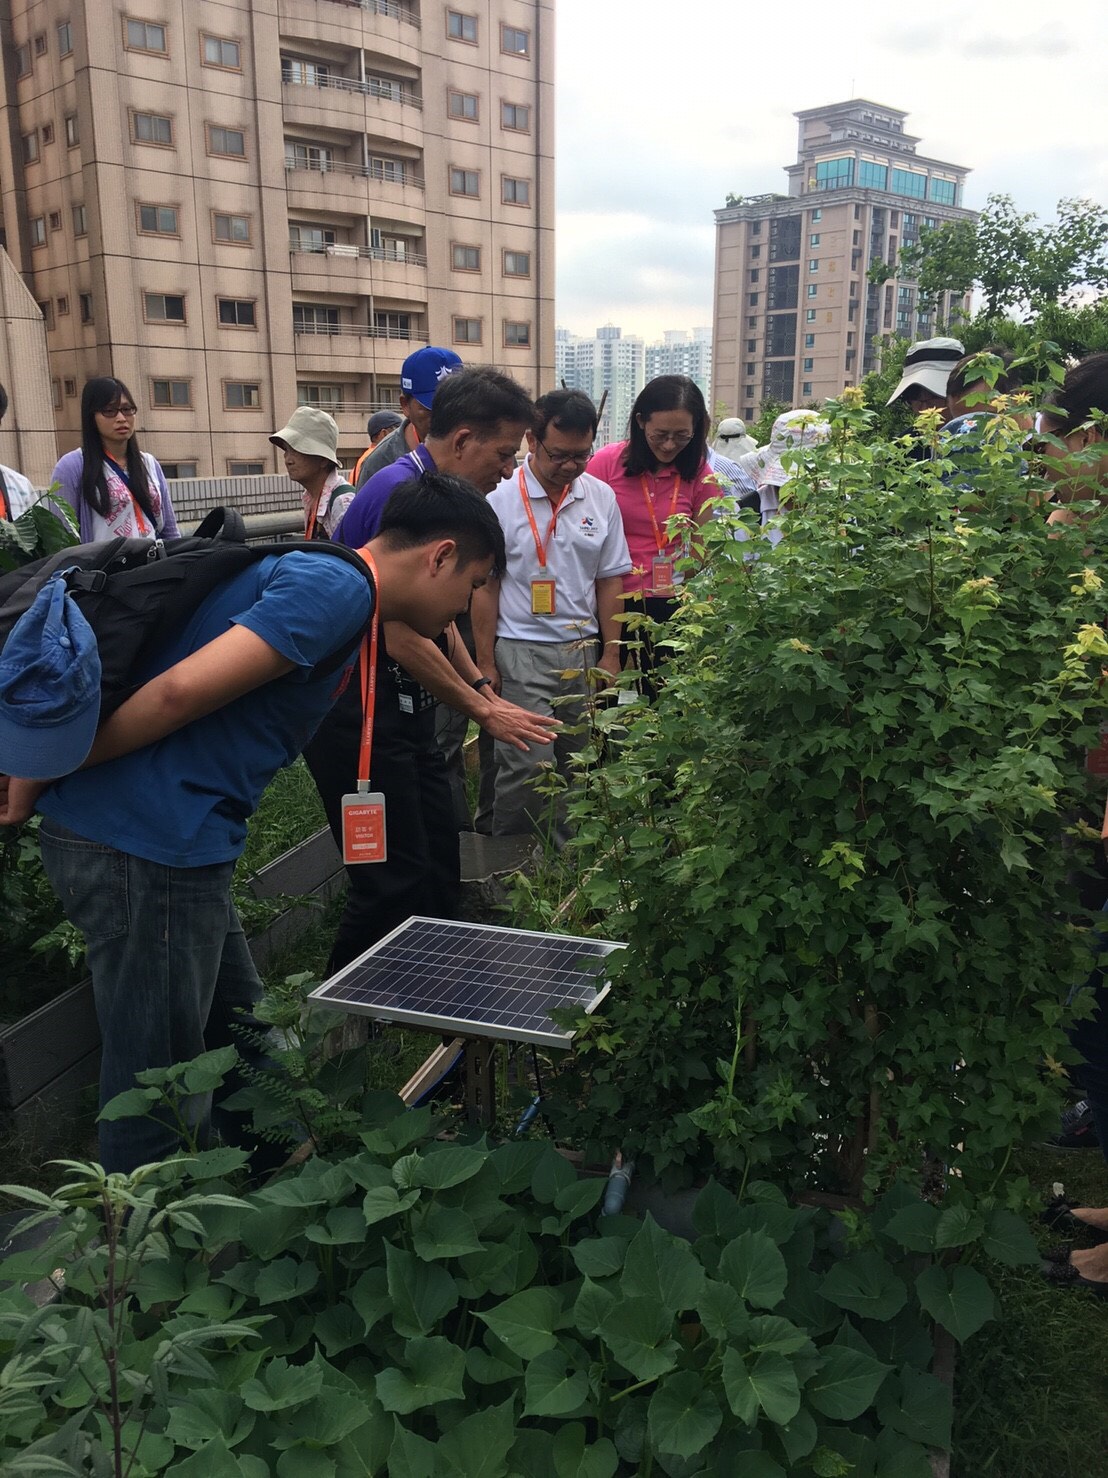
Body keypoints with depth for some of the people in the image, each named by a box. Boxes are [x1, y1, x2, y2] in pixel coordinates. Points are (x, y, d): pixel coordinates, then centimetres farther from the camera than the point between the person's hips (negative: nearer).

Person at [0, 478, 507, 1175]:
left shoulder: (322, 578, 19)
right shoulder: (338, 586, -14)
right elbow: (181, 691, -23)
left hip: (175, 843, 10)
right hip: (148, 843, -10)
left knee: (243, 1039, 20)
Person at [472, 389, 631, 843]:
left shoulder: (601, 497, 6)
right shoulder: (501, 499, -5)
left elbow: (609, 581, 11)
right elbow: (485, 587, -2)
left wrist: (610, 653, 7)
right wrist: (485, 663, -4)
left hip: (582, 651, 4)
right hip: (520, 652, -4)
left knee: (577, 763, 9)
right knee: (525, 765, -8)